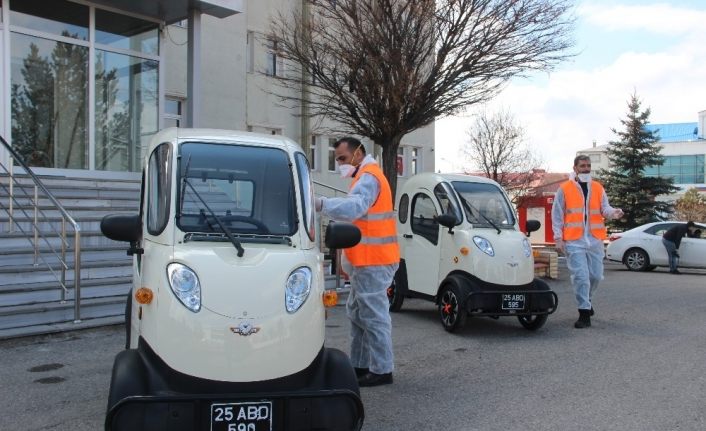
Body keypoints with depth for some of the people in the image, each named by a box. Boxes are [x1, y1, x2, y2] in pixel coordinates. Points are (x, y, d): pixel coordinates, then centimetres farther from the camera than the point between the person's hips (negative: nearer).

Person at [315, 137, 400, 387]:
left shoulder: (369, 177, -13)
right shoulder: (366, 176, 21)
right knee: (358, 313, 16)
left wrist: (319, 204, -43)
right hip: (366, 261, 11)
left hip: (373, 262, -11)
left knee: (374, 316, -6)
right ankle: (360, 365, 24)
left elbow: (354, 207, -32)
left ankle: (382, 370, 1)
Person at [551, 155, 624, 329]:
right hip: (574, 241, -4)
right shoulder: (564, 189, 0)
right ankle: (585, 313, -3)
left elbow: (604, 208, 1)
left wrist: (613, 212, -23)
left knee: (596, 275, 10)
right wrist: (558, 238, -7)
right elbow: (557, 215, 0)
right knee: (581, 276, -9)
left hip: (595, 240, 4)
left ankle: (586, 301, 37)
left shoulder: (598, 188, 11)